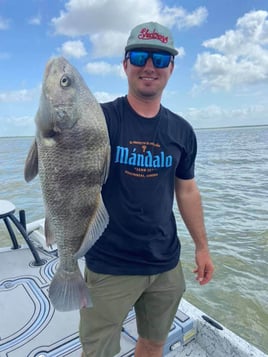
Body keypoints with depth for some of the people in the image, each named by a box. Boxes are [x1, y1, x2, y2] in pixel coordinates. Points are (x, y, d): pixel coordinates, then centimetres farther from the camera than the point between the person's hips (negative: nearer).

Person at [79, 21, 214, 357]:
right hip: (109, 267, -3)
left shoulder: (181, 131, 2)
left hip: (167, 266, 4)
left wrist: (202, 246, 13)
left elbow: (187, 191, 10)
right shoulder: (100, 118, -10)